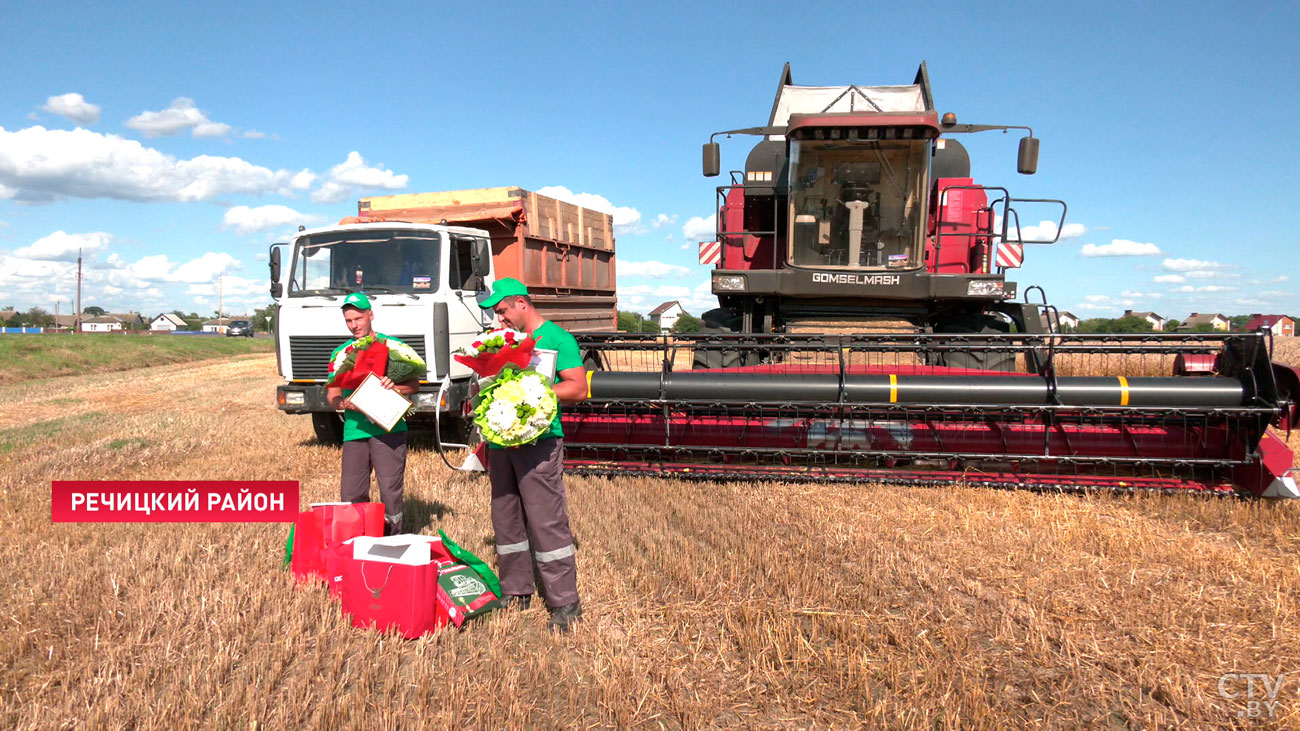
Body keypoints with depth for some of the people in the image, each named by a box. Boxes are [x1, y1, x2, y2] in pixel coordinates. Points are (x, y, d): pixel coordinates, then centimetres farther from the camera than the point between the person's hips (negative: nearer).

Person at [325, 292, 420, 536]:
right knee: (350, 496, 3)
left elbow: (414, 384, 4)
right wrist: (346, 403, -13)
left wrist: (395, 387, -17)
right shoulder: (340, 353, 15)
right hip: (354, 432, 3)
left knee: (390, 490, -4)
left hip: (388, 429, -3)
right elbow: (332, 395, 9)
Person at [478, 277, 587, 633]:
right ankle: (516, 592, 26)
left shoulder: (556, 338, -4)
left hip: (538, 442, -8)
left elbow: (578, 389, -11)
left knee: (546, 521, -7)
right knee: (505, 518, 13)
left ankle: (565, 603, 1)